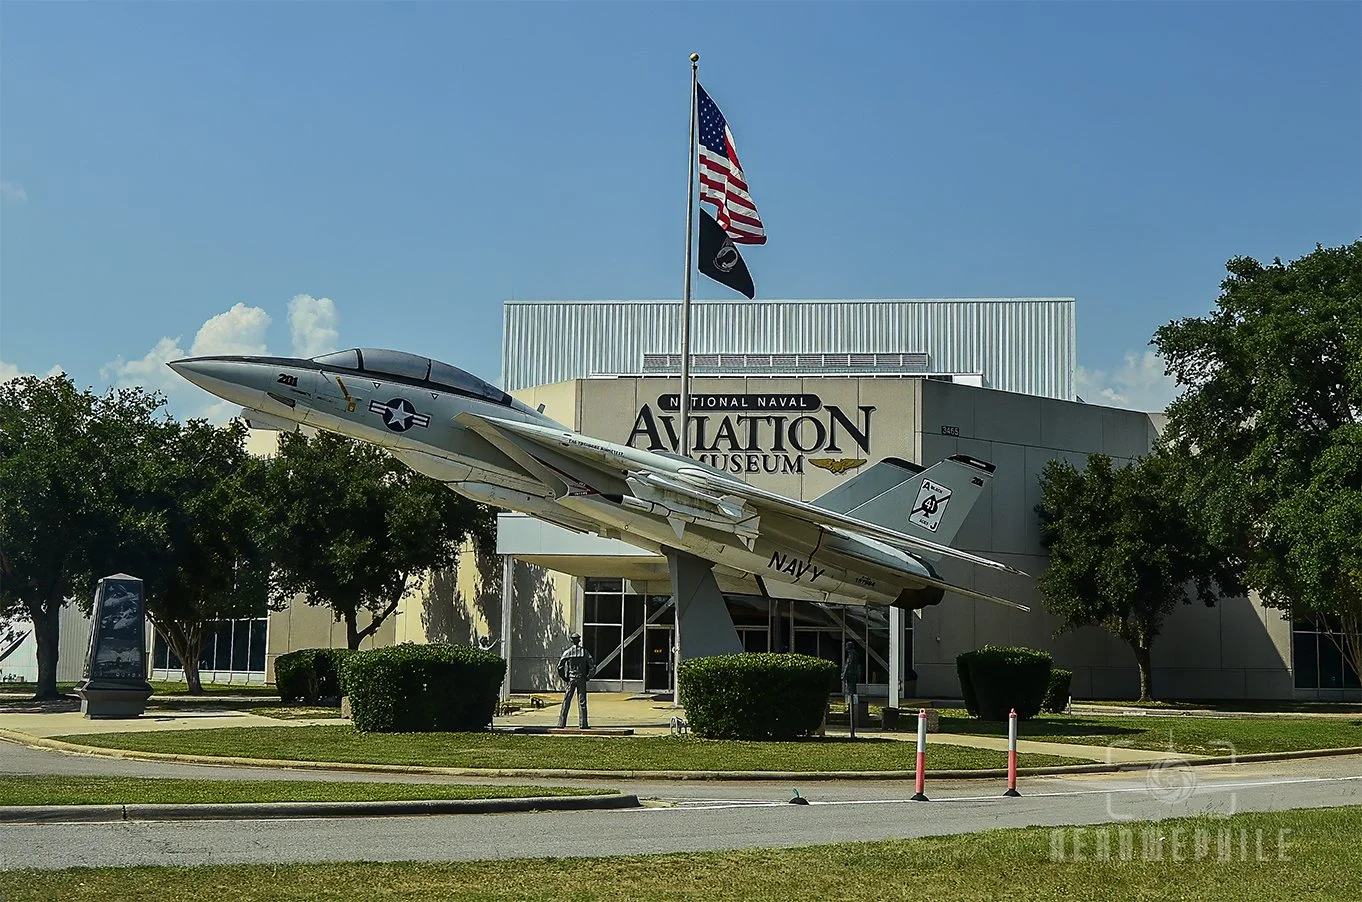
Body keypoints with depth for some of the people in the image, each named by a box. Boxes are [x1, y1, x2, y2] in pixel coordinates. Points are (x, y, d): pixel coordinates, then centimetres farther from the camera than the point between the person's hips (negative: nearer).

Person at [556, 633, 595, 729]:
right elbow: (593, 666, -5)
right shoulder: (584, 652, -1)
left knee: (566, 702, 4)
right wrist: (588, 677, 5)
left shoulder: (568, 652, -2)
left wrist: (564, 678, 4)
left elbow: (560, 666, -7)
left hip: (571, 679, 0)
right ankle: (582, 724, 0)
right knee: (582, 702, 3)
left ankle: (562, 723, 1)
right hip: (581, 679, 0)